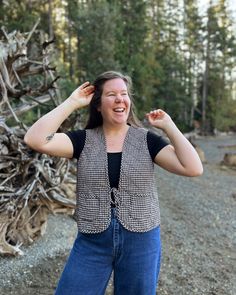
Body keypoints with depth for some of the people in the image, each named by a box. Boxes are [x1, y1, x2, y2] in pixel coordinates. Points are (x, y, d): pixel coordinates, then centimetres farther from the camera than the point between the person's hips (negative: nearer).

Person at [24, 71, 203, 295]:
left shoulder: (146, 140, -4)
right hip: (91, 241, 1)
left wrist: (168, 126, -13)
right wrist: (72, 102, -14)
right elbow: (35, 140, -17)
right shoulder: (84, 140, -3)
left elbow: (193, 169, -13)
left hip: (141, 241, 0)